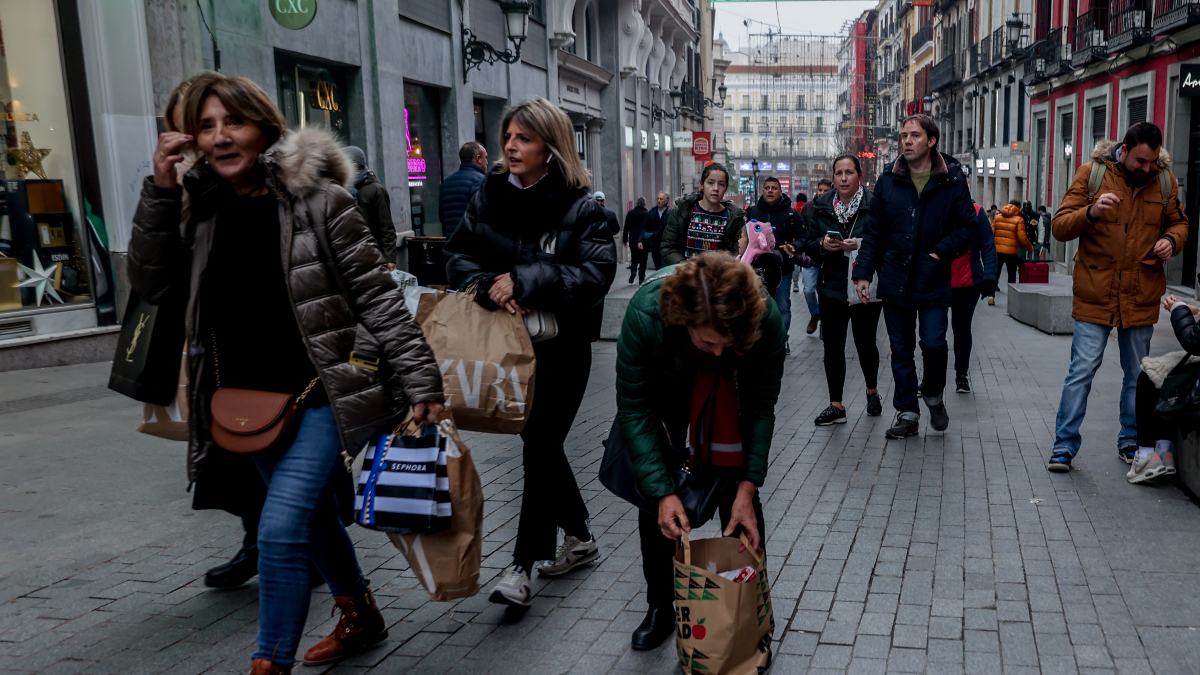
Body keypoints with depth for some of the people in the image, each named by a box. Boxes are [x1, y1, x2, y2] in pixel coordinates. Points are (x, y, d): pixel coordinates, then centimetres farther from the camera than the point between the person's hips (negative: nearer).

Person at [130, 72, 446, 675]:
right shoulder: (206, 211, 6)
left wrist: (421, 383, -14)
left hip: (322, 395, -6)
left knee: (280, 531, -12)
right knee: (315, 519, 20)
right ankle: (361, 619, 42)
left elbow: (378, 298, -11)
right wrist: (159, 192, -6)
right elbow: (151, 282, 4)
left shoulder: (318, 200, -11)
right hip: (251, 401, 6)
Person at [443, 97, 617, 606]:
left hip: (562, 346, -5)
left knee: (540, 446, -3)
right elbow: (458, 256, 1)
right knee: (541, 442, 16)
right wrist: (490, 288, -19)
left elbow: (596, 273, -20)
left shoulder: (579, 207, -10)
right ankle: (580, 538, 36)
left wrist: (524, 280, -26)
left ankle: (523, 564, 9)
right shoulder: (488, 196, 3)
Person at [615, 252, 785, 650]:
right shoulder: (645, 314, -40)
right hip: (665, 390, 0)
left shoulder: (765, 319, -37)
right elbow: (634, 411, -30)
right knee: (654, 488, -1)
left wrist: (748, 487, -27)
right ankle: (661, 607, 17)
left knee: (738, 489, -5)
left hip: (728, 391, 0)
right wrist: (663, 493, -34)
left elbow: (761, 407, -23)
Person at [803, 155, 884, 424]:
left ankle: (872, 392, 36)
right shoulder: (822, 205, 6)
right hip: (833, 286, 3)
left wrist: (860, 245, -23)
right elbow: (808, 243, 9)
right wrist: (822, 244, -11)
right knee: (832, 345, -2)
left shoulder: (874, 204, -7)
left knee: (865, 342, 9)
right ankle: (836, 405, 7)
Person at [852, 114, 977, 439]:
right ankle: (907, 413, 21)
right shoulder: (888, 180, 4)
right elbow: (875, 232, 5)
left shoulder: (952, 180, -1)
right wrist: (863, 271, -1)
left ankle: (933, 395, 24)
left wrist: (941, 252, -12)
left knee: (934, 344, -7)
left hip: (933, 281, -2)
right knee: (901, 351, 8)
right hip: (895, 281, 2)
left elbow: (967, 227, 1)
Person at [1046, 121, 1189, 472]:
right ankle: (1065, 444, 4)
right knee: (1082, 370, -5)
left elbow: (1179, 222, 18)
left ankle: (1131, 441, 29)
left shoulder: (1164, 179, 5)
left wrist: (1172, 240, -5)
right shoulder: (1092, 173, -4)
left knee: (1138, 374, 13)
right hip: (1095, 294, -3)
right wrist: (1091, 212, -27)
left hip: (1142, 296, 3)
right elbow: (1059, 226, -7)